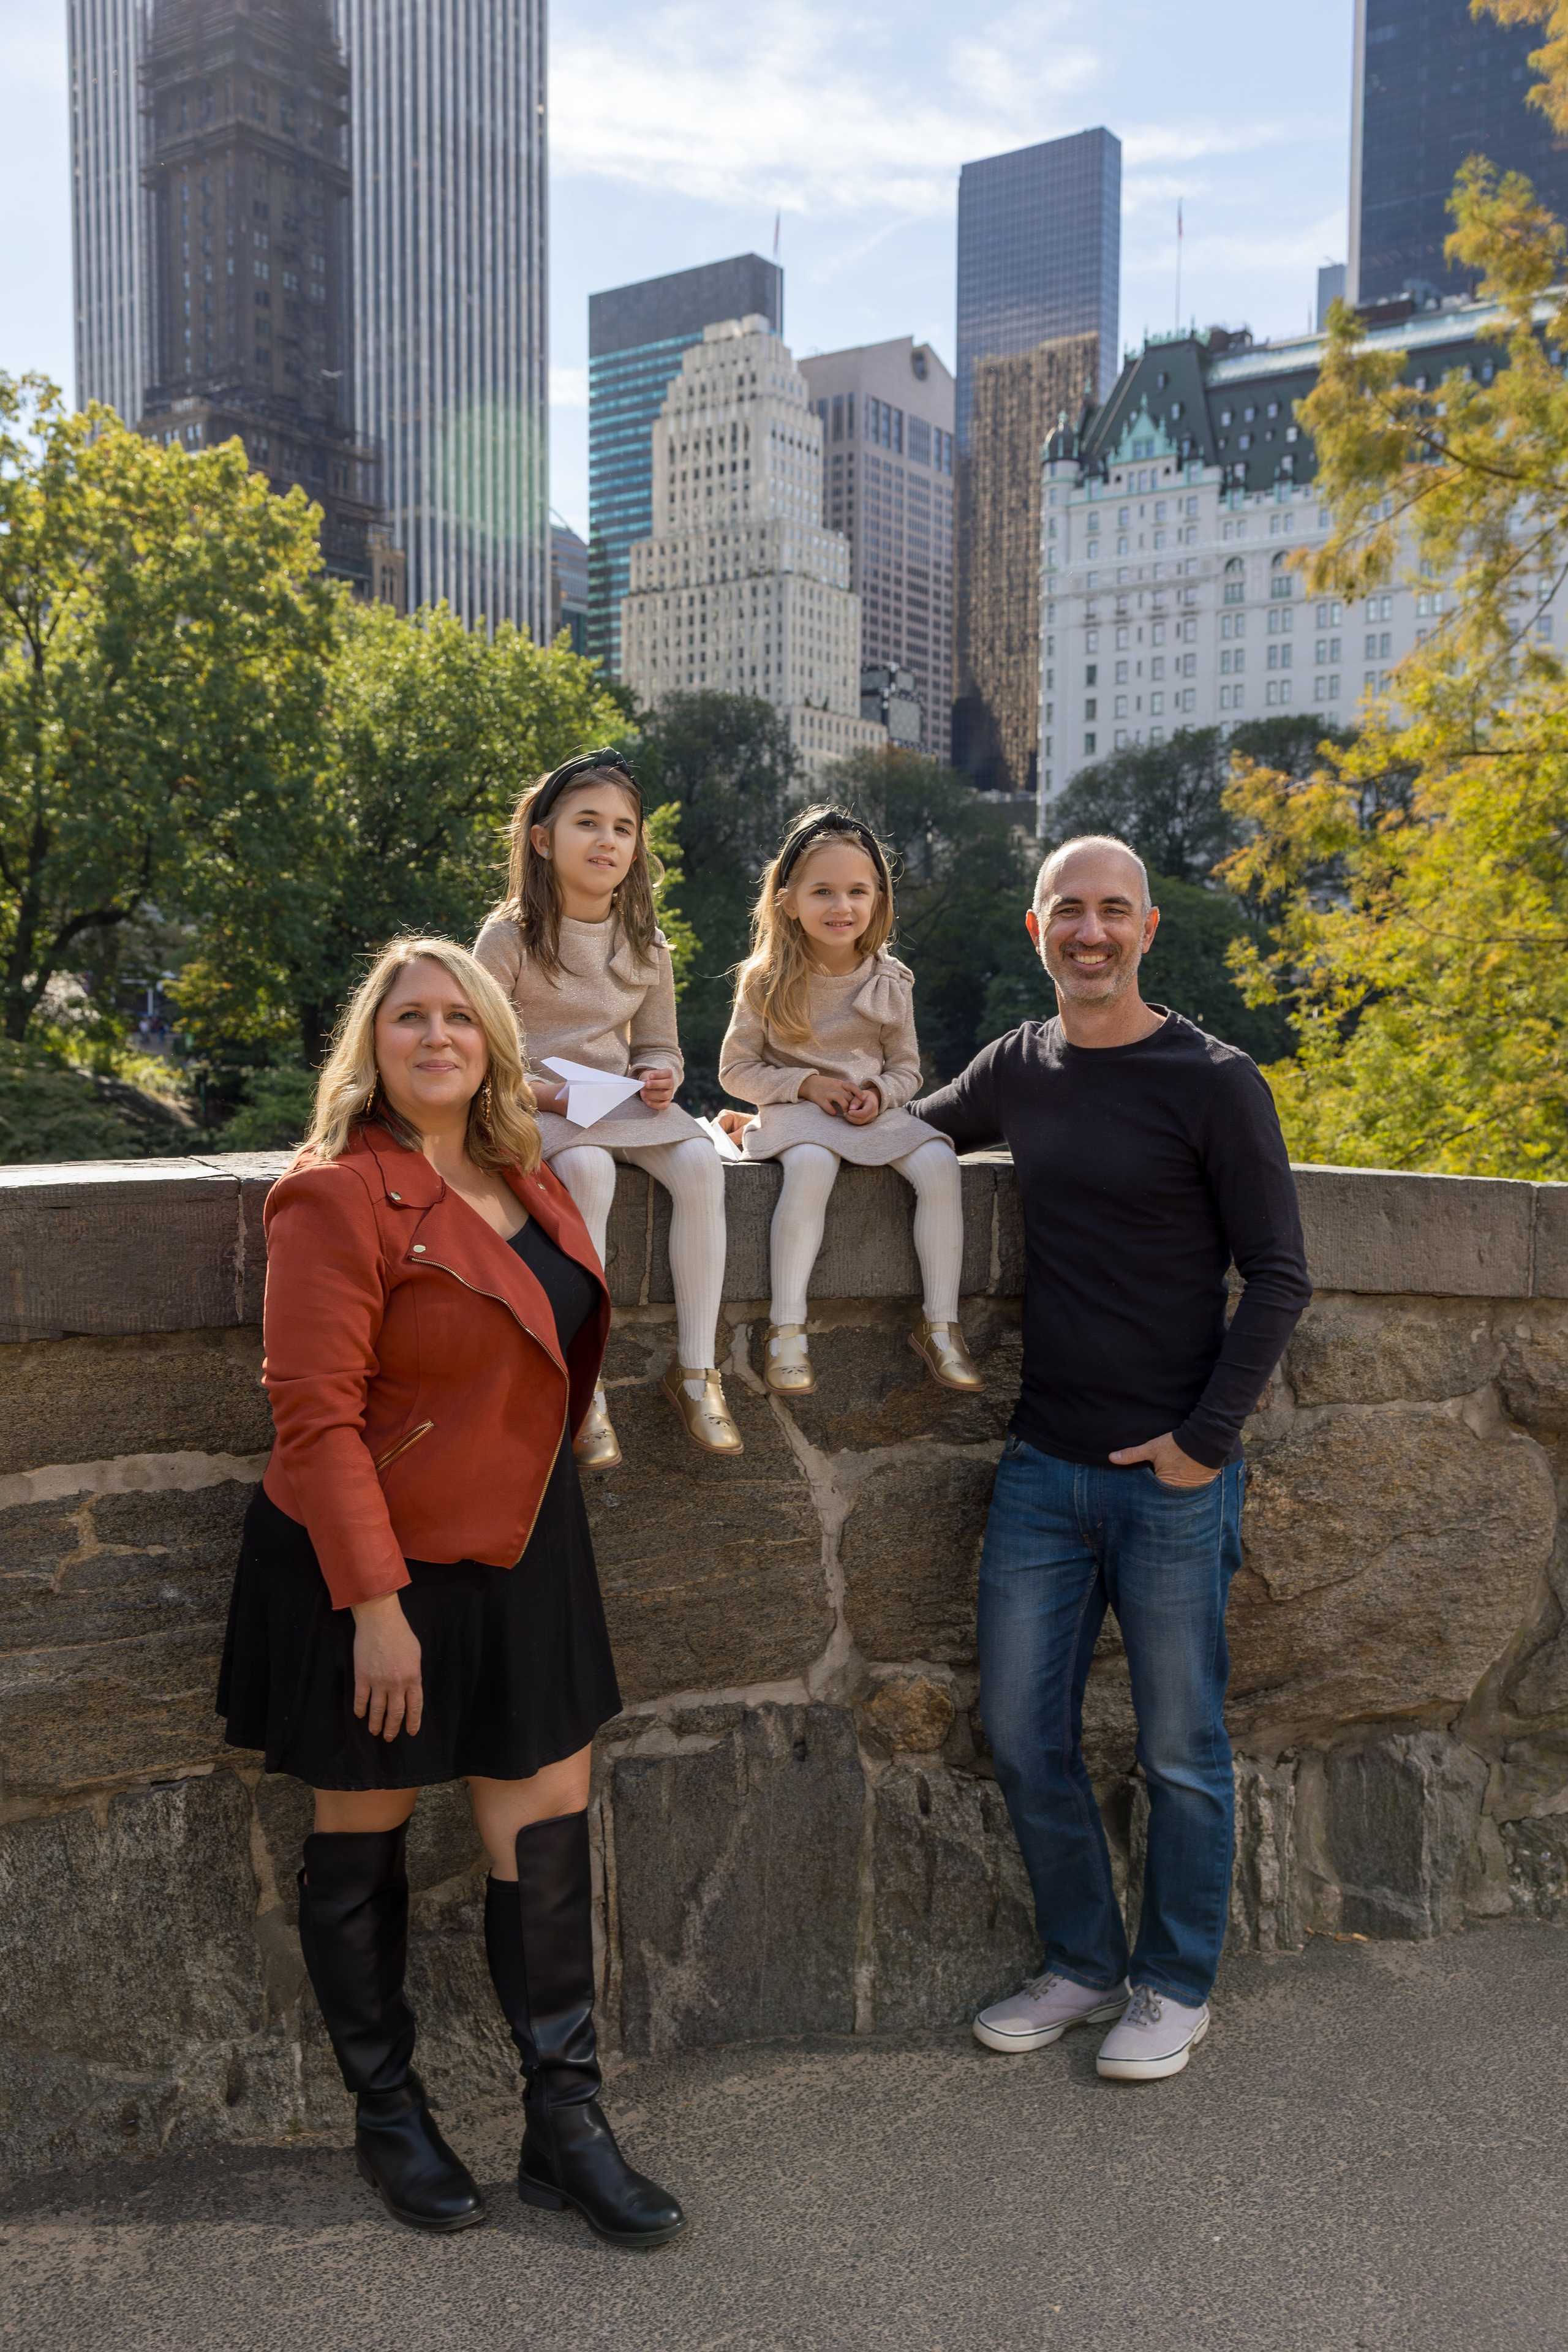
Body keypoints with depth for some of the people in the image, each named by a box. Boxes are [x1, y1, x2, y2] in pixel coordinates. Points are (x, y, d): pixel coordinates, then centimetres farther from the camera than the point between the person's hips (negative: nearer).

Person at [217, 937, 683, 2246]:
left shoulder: (529, 1183, 7)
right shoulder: (336, 1196, -16)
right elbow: (318, 1415, -19)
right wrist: (374, 1605, -20)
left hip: (519, 1557, 7)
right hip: (372, 1563, -6)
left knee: (551, 1831, 8)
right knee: (364, 1838, 11)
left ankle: (565, 2124, 22)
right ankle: (386, 2114, 31)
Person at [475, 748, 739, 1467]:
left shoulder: (644, 944, 9)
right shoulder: (509, 936, -6)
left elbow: (658, 1043, 16)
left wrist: (660, 1076, -8)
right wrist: (539, 1091, -22)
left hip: (621, 1102, 5)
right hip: (534, 1106, -4)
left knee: (699, 1160, -26)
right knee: (587, 1170, -37)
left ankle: (695, 1368, -20)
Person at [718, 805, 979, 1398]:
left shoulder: (890, 981, 3)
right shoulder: (766, 981, -3)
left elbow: (907, 1068, 11)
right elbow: (736, 1069, 1)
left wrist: (879, 1094, -12)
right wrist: (806, 1084, -14)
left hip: (875, 1111, 3)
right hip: (794, 1108, -3)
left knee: (939, 1164, -25)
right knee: (811, 1165, -38)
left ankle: (940, 1325, -16)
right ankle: (786, 1329, -33)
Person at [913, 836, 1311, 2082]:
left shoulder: (1214, 1082, -7)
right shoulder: (1019, 1068, 7)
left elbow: (1278, 1278, -7)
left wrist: (1205, 1441, -12)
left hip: (1173, 1478, -4)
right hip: (1044, 1466, 5)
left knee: (1180, 1750, 9)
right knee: (1024, 1736, 10)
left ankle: (1176, 1987, 29)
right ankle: (1084, 1965, 31)